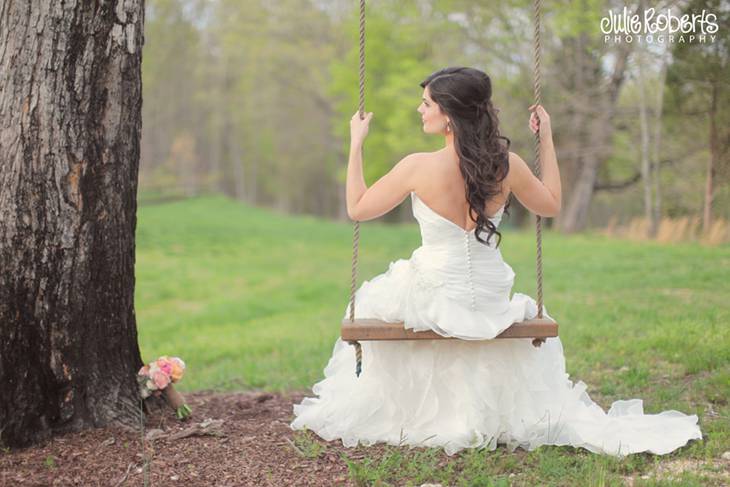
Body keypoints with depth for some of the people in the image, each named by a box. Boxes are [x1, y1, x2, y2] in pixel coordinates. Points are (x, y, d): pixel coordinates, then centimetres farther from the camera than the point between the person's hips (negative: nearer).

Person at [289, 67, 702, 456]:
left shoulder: (420, 167, -21)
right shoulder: (508, 165, -12)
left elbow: (357, 208, -8)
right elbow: (551, 205, 9)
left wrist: (357, 142, 0)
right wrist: (547, 139, 11)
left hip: (433, 301, -2)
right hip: (492, 303, 2)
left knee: (369, 302, 30)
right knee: (536, 323, 37)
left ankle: (355, 412, 42)